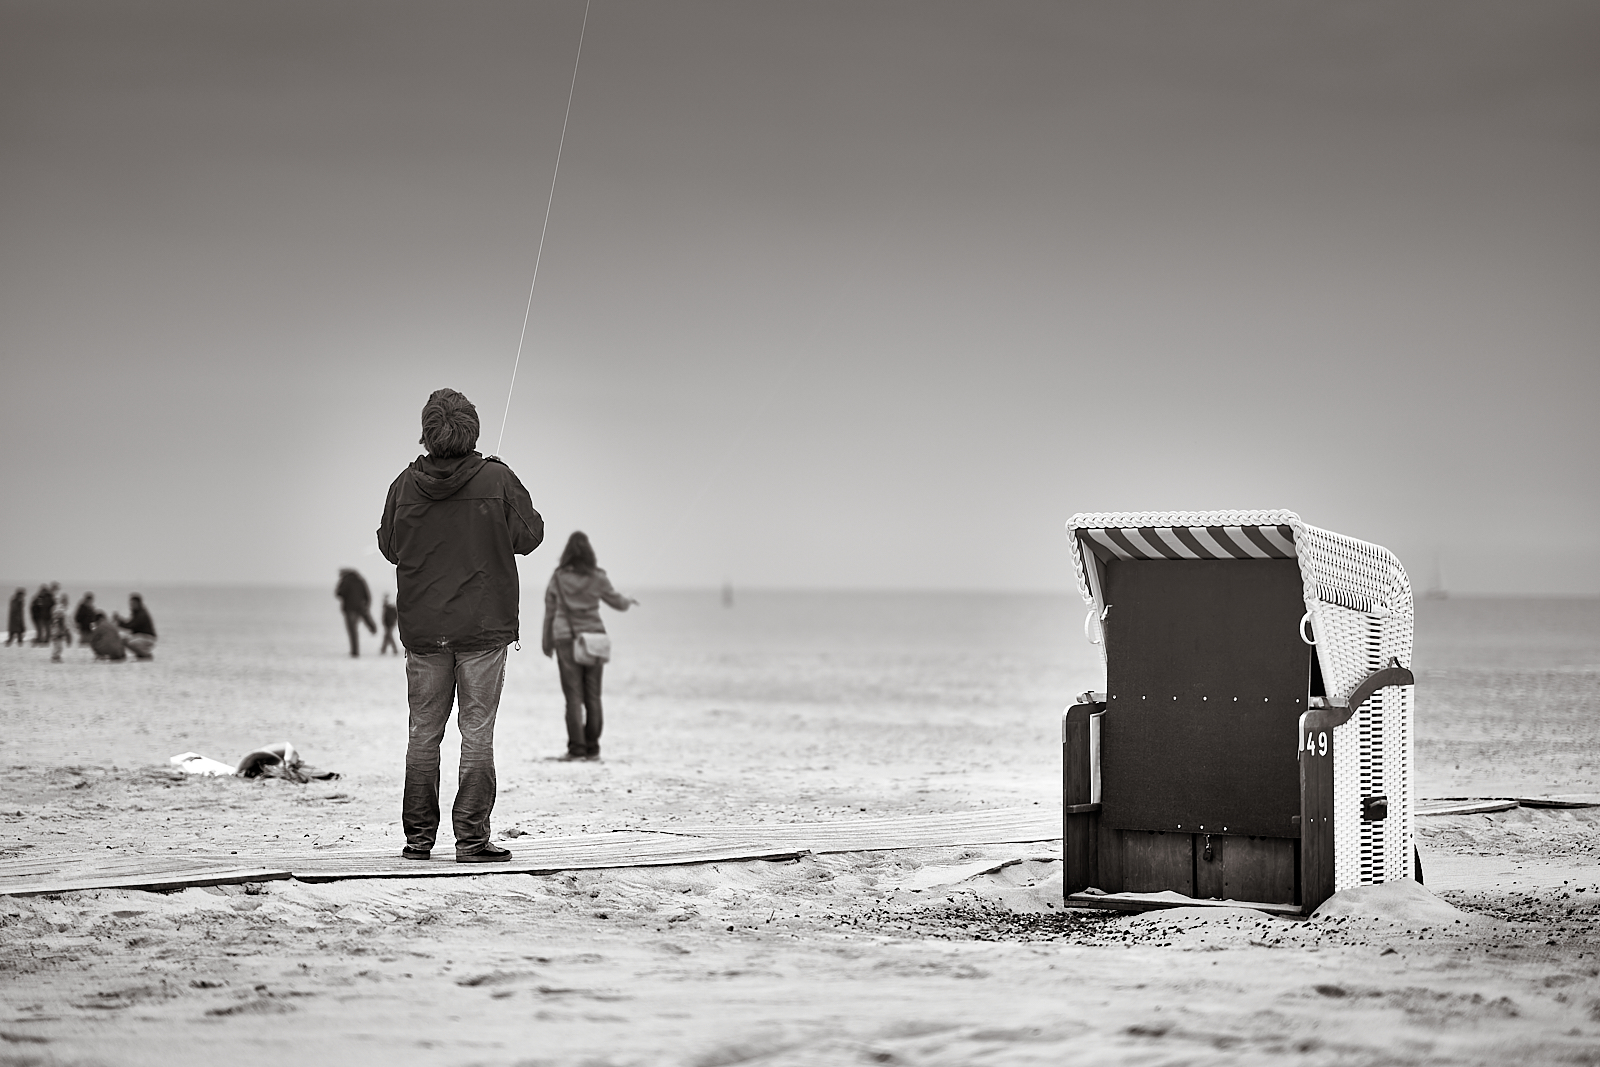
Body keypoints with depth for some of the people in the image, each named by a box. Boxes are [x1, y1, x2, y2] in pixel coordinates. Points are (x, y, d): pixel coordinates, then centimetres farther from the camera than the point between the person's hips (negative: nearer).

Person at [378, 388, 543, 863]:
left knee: (423, 733, 10)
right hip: (484, 627, -2)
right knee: (477, 731, 1)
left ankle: (418, 838, 14)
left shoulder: (406, 485, -3)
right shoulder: (497, 480, -11)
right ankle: (471, 838, 0)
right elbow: (528, 537, -2)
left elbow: (388, 546, 8)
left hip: (422, 630, 2)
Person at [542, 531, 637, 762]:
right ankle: (592, 749, 9)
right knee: (592, 696, 8)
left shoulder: (558, 578, -3)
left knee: (573, 697, 0)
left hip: (566, 639, -1)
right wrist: (629, 601, 35)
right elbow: (618, 602, 12)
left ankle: (576, 748, -3)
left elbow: (550, 611, 3)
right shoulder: (597, 579, -2)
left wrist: (547, 641, 13)